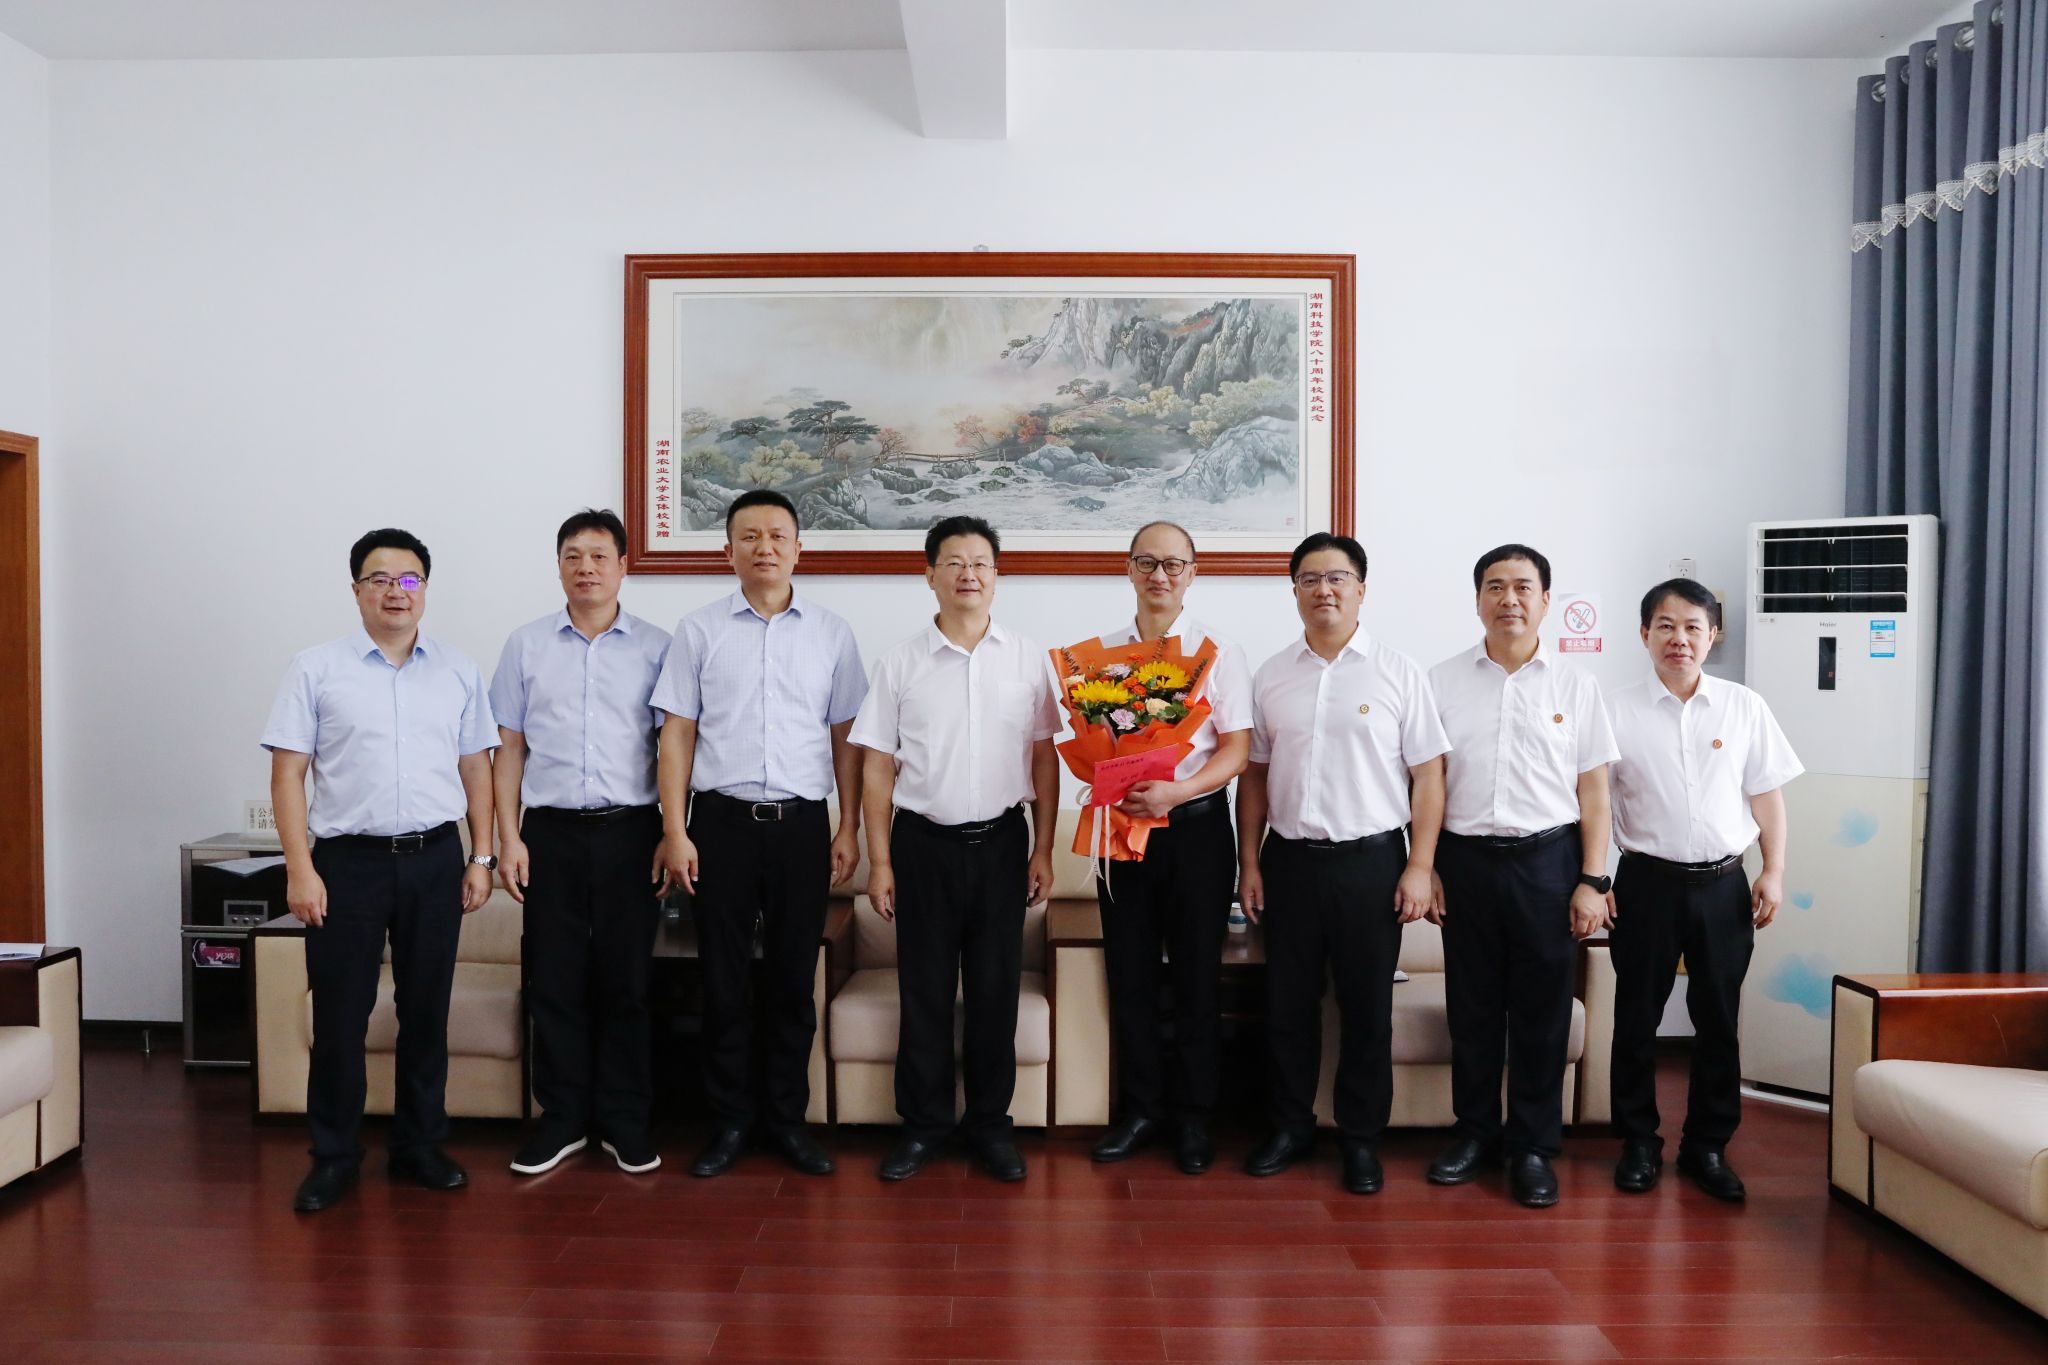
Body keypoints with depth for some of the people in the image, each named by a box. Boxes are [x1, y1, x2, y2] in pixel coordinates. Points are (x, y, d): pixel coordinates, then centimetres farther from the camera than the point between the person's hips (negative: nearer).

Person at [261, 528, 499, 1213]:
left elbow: (476, 768, 10)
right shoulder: (317, 669, 0)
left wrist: (481, 858, 5)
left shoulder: (458, 671, 8)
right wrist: (300, 870, -10)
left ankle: (420, 1146, 24)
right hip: (348, 860, -2)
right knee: (340, 1014, 4)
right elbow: (287, 773, -3)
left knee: (426, 1010, 10)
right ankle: (334, 1156, 20)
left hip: (435, 859, 2)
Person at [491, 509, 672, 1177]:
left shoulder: (655, 647, 3)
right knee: (554, 980, 6)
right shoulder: (527, 645, 8)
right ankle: (562, 1118, 19)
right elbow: (510, 748, 8)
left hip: (630, 829, -1)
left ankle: (624, 1121, 17)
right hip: (552, 829, 1)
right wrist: (508, 836, 1)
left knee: (626, 979, 5)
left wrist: (674, 836, -3)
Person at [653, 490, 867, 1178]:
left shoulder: (831, 632, 6)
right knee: (724, 978, 7)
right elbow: (677, 734, 2)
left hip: (801, 823, 1)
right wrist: (675, 831, -4)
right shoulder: (699, 630, 4)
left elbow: (845, 736, 7)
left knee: (793, 979, 8)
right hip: (721, 819, 0)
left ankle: (787, 1116, 22)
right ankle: (730, 1118, 21)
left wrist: (849, 828, 3)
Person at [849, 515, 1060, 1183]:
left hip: (1000, 841, 1)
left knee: (996, 988, 7)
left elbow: (1044, 758, 5)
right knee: (924, 989, 7)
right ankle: (922, 1123, 22)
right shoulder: (901, 663, 1)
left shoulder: (1028, 660, 3)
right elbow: (878, 766, 2)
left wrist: (1043, 849, 1)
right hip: (924, 844, 0)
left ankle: (989, 1122, 22)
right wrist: (880, 860, -2)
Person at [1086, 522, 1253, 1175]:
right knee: (1129, 975, 8)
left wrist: (1177, 791, -21)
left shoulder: (1218, 652, 0)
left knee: (1197, 977, 5)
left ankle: (1194, 1117, 19)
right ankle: (1139, 1109, 23)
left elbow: (1236, 749, -5)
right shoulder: (1100, 651, 9)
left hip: (1195, 825, -2)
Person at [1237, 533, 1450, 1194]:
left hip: (1371, 861, -2)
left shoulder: (1398, 672, -1)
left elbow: (1427, 775, -2)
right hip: (1290, 860, 3)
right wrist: (1249, 862, 5)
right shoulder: (1271, 676, 7)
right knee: (1288, 1004, 11)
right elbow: (1254, 774, 10)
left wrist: (1419, 867, -8)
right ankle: (1291, 1126, 27)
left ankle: (1362, 1138, 23)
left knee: (1367, 1009, 7)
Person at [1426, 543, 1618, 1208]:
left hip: (1547, 860, 0)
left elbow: (1593, 791, 3)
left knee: (1541, 1009, 5)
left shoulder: (1576, 687, 4)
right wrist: (1425, 867, 0)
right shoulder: (1443, 681, 4)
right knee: (1472, 1004, 9)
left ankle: (1533, 1146, 19)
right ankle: (1475, 1130, 25)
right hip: (1465, 859, 1)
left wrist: (1592, 880, -3)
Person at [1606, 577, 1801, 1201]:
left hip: (1722, 885, 2)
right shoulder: (1619, 712, -3)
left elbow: (1766, 795, 7)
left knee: (1718, 1019, 10)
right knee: (1636, 1017, 7)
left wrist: (1774, 872, 1)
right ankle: (1639, 1142, 21)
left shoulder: (1745, 708, 3)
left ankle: (1708, 1144, 24)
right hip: (1647, 883, -1)